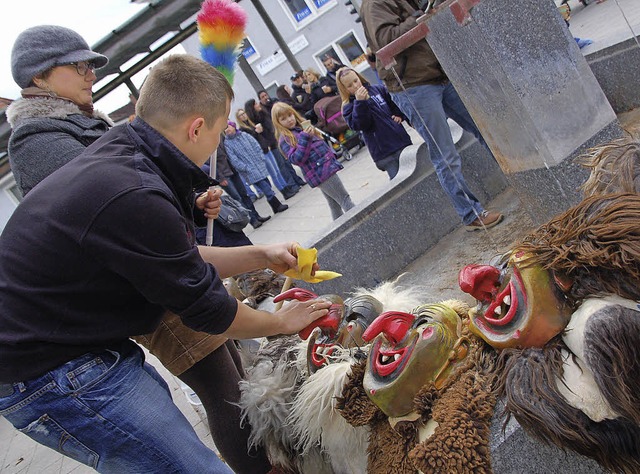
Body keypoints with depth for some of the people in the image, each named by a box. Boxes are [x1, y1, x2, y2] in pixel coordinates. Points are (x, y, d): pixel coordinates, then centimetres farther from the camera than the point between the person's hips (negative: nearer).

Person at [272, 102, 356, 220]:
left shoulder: (302, 127, 15)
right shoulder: (285, 139, -9)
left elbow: (320, 142, 26)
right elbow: (296, 159, -20)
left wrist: (331, 155, 17)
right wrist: (304, 138, -25)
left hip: (327, 166, 8)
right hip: (320, 173, -8)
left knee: (335, 205, 14)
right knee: (345, 200, -6)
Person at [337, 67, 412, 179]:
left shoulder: (378, 89, 10)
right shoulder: (349, 107, -1)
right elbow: (359, 125, -17)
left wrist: (399, 115, 4)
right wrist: (360, 102, -24)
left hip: (402, 140, 5)